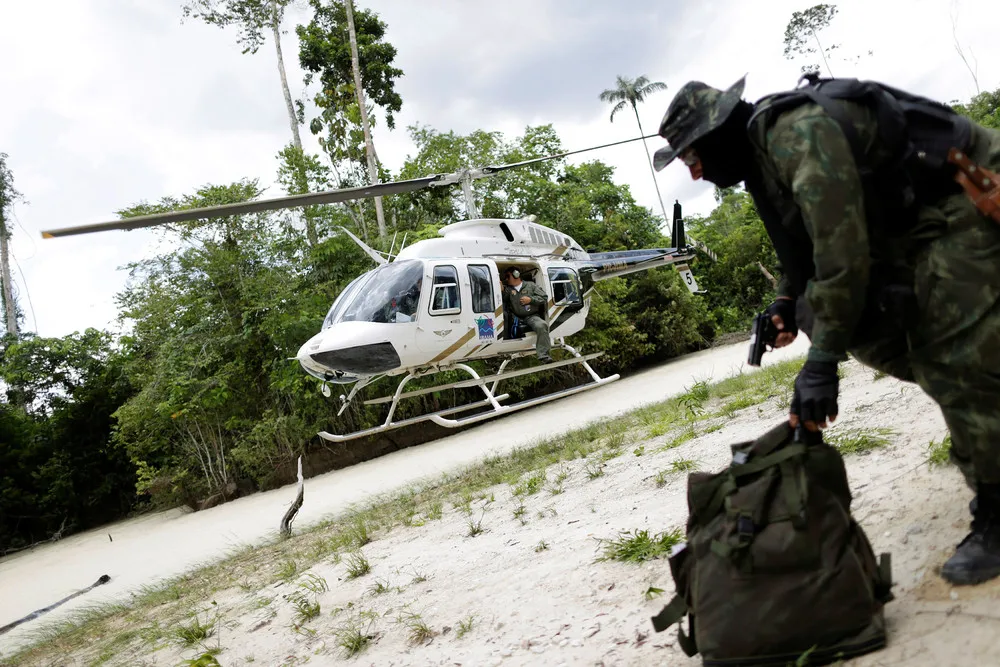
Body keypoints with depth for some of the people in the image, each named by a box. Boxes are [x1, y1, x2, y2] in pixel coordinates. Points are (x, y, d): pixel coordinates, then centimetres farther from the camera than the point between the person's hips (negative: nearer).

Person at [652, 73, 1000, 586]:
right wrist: (787, 300, 0)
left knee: (955, 358, -13)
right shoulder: (761, 153, 5)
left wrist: (820, 363, -29)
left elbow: (842, 247, -32)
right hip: (910, 222, 10)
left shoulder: (795, 131, -26)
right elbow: (805, 237, 17)